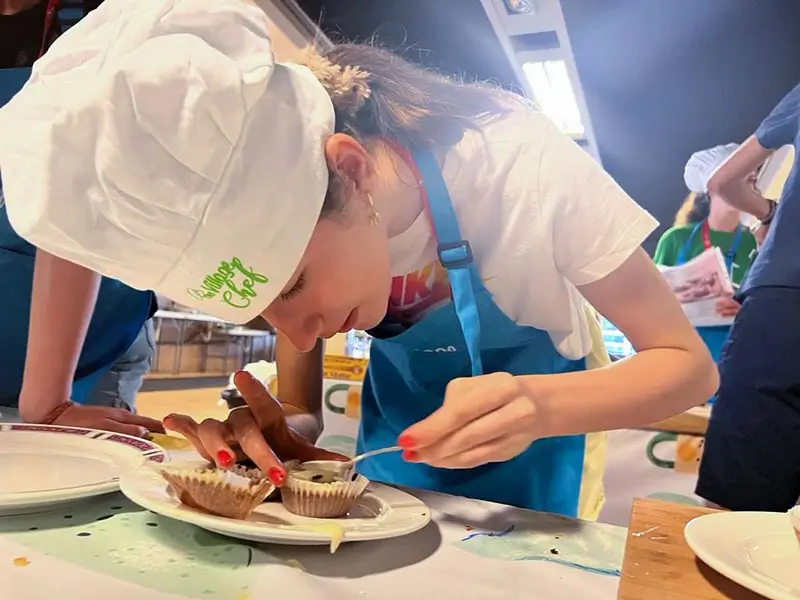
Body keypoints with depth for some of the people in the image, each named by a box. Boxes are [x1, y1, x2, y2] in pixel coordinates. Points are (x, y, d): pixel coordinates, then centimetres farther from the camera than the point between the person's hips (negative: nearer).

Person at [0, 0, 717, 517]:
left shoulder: (520, 166, -33)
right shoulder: (282, 216, -20)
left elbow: (689, 364, -24)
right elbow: (301, 408, -11)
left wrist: (539, 405, -43)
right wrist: (279, 431, -34)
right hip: (395, 410, 3)